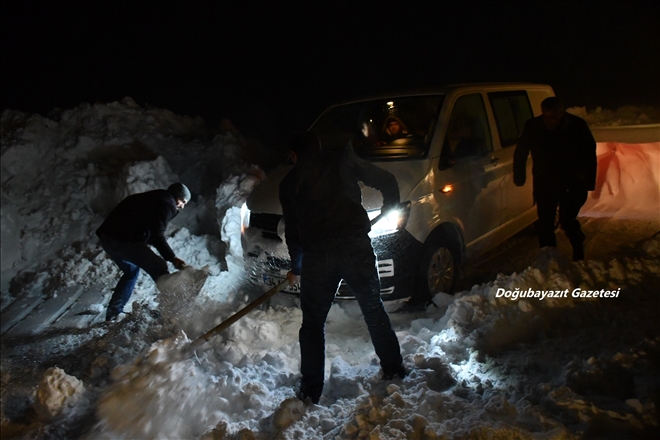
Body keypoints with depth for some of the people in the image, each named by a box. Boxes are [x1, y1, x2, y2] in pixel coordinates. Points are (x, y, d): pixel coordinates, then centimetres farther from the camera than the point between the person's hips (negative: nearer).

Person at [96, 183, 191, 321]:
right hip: (123, 239, -10)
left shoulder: (153, 198, 27)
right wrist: (172, 258, -10)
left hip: (108, 235, 10)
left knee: (131, 271, 26)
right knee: (159, 267, 0)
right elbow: (157, 235, -11)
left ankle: (113, 314, 29)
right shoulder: (167, 203, -1)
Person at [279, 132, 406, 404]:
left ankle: (310, 391, 17)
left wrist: (295, 268, 29)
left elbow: (292, 232, 16)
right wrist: (390, 208, 28)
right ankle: (394, 371, 28)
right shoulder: (343, 160, 11)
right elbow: (387, 182, 8)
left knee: (312, 323, 13)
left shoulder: (289, 183, 13)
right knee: (374, 310, 18)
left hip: (317, 255, 0)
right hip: (356, 246, 1)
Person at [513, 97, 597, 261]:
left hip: (572, 183, -2)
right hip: (544, 183, 2)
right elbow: (520, 153, 2)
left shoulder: (577, 126, -12)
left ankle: (578, 252, 19)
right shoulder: (533, 127, -10)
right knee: (544, 223, 3)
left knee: (567, 220, -10)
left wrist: (589, 181, -7)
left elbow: (589, 155, -3)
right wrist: (519, 177, 1)